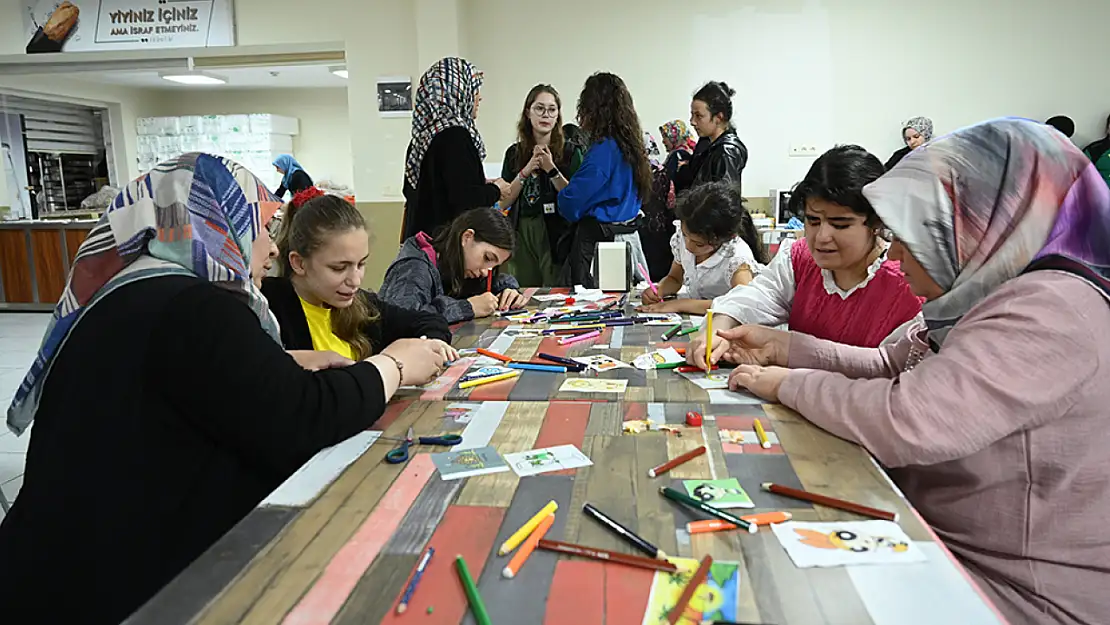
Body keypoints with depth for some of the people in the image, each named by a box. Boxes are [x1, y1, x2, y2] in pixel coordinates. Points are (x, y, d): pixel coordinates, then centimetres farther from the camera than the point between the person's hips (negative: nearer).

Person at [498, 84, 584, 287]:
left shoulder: (569, 152, 2)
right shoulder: (514, 153, 10)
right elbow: (503, 202, 3)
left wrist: (551, 170, -16)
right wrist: (527, 170, -8)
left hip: (556, 234, -3)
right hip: (521, 234, 3)